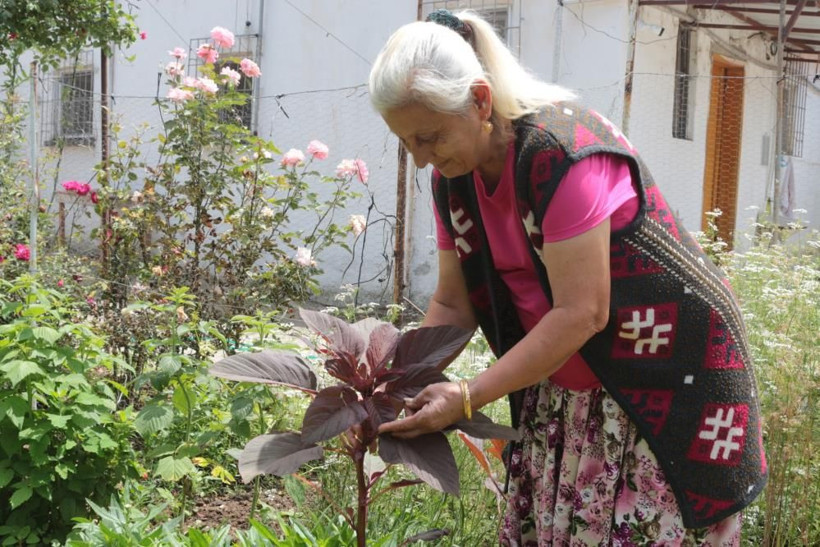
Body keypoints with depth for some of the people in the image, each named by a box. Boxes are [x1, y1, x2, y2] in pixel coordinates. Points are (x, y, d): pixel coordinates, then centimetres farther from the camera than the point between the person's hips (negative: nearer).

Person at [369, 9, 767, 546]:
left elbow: (580, 314, -27)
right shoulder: (454, 177, -2)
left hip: (669, 376, -7)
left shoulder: (560, 151, -27)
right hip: (563, 381, 7)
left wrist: (467, 396, -26)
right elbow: (453, 305, 4)